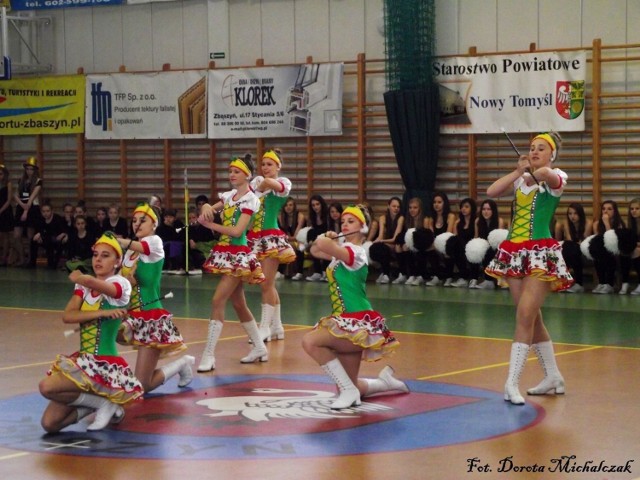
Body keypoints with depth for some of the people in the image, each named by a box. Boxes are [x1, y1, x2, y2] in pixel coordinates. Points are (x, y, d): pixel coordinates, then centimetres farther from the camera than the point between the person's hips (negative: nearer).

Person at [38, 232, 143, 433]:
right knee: (50, 424, -4)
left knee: (47, 387, -25)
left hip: (106, 365, -7)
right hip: (84, 361, 7)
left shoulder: (121, 284, -8)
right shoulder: (83, 286, 11)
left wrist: (77, 277, -7)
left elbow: (91, 282, -29)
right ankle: (97, 402, 17)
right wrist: (102, 313, -17)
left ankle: (103, 402, -5)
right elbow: (67, 316, -7)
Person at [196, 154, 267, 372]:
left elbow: (237, 231, -18)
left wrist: (210, 225, -16)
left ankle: (208, 355, -15)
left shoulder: (250, 199, -10)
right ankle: (259, 348, 27)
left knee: (217, 301, -15)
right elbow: (208, 208, 7)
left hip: (238, 254, -8)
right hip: (225, 253, 8)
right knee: (238, 303, 14)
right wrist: (206, 208, -16)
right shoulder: (229, 196, 11)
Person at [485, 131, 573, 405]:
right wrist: (517, 171, -1)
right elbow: (491, 192, 0)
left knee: (526, 316, -15)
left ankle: (512, 383, -18)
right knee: (531, 318, 10)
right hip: (515, 252, 7)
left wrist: (531, 175, -6)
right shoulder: (521, 180, 14)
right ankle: (553, 377, 21)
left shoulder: (557, 177, -2)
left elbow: (544, 173, -27)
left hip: (541, 253, -7)